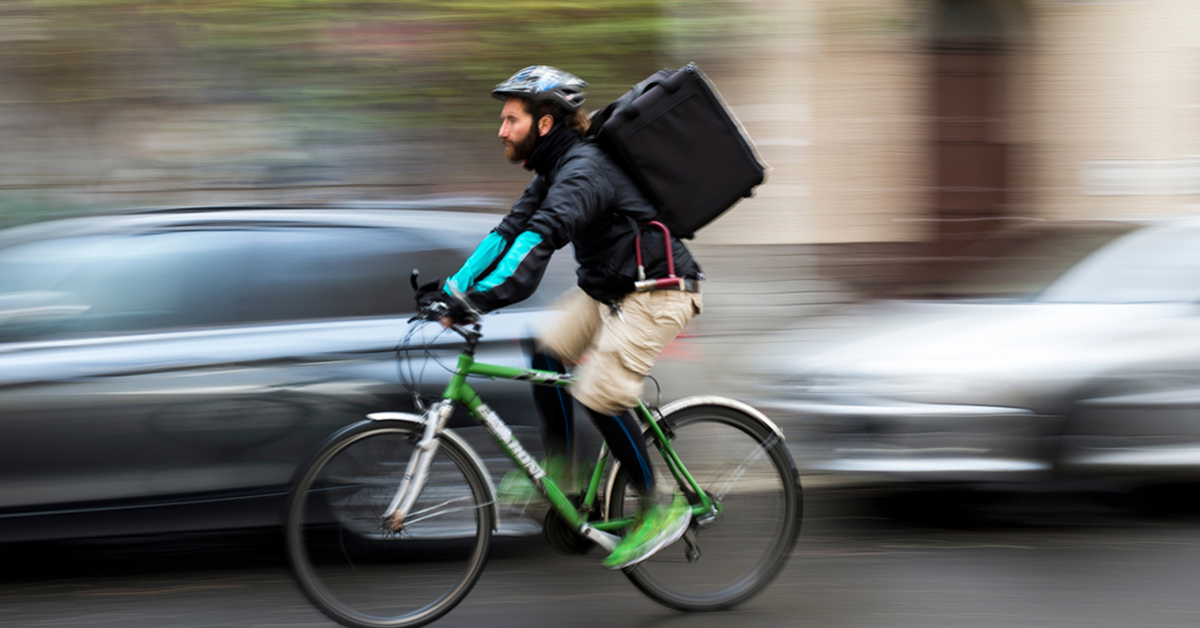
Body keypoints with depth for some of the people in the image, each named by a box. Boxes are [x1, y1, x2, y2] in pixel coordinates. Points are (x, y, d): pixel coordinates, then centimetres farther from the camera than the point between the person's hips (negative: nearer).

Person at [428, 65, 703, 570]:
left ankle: (658, 509, -4)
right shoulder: (554, 170, 8)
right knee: (548, 355, -2)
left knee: (598, 395, -16)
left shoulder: (584, 169, -24)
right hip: (608, 288, 10)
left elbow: (540, 238, -38)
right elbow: (510, 231, 7)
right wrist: (453, 287, -4)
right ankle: (558, 471, 8)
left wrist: (481, 298, -45)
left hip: (657, 292, -10)